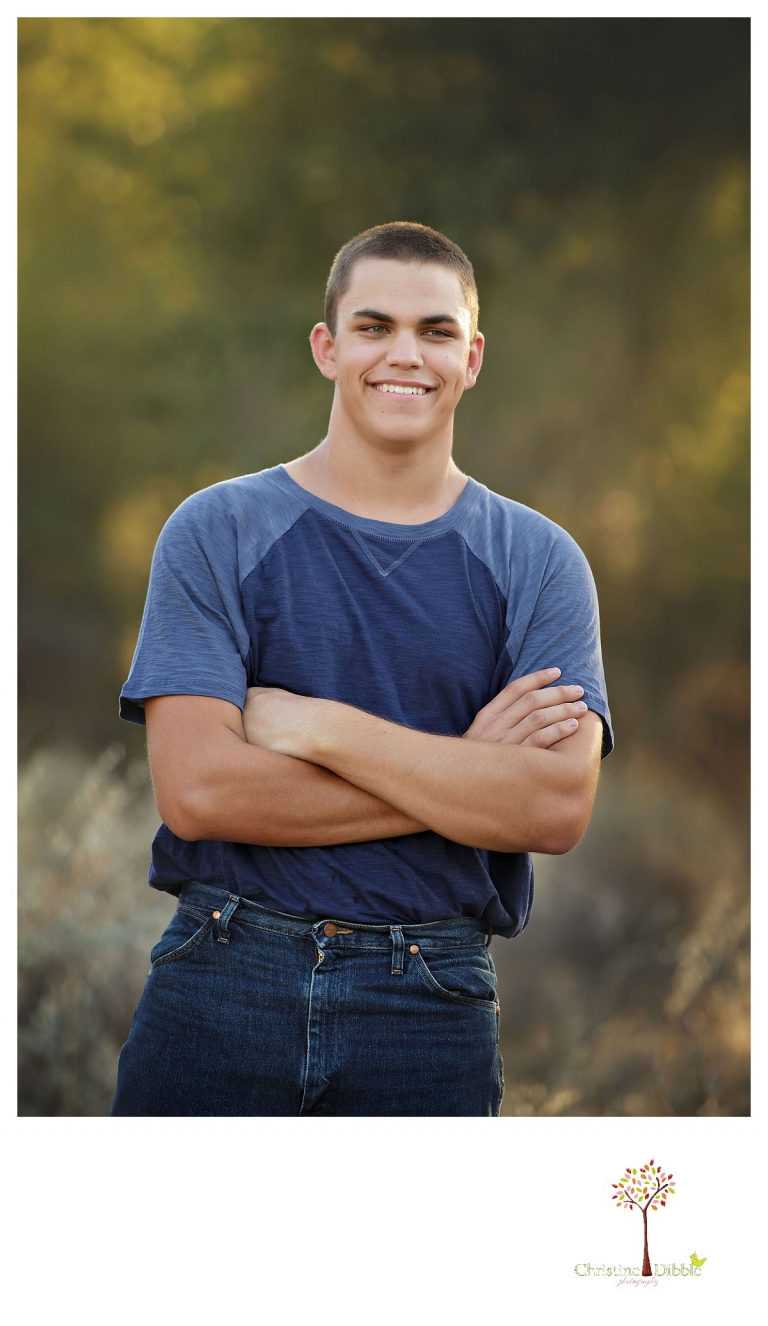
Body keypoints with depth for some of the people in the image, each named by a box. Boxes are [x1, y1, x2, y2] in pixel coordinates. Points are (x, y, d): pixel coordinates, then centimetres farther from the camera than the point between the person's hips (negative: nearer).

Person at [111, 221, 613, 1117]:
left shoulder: (538, 562, 4)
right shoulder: (216, 531, 1)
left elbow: (558, 807, -9)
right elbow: (197, 790, -11)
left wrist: (317, 727, -13)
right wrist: (465, 770, -11)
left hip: (430, 1006, 1)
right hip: (222, 979, 0)